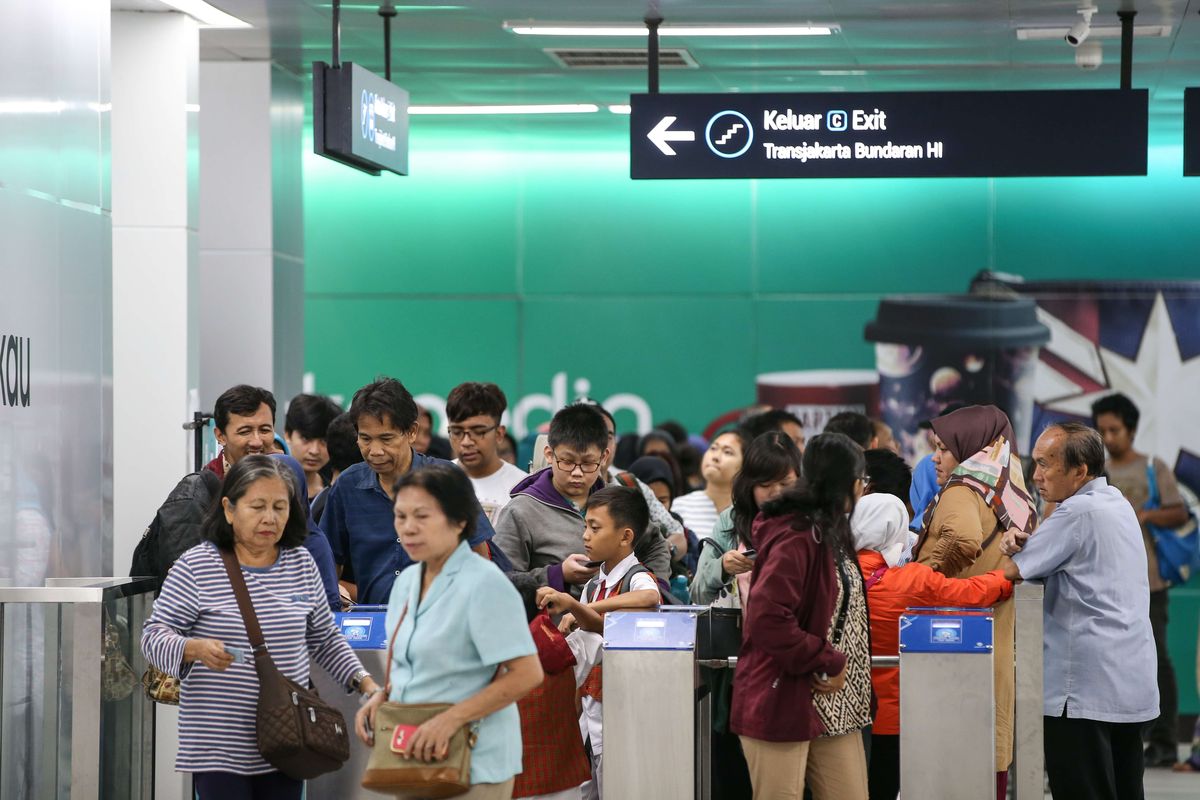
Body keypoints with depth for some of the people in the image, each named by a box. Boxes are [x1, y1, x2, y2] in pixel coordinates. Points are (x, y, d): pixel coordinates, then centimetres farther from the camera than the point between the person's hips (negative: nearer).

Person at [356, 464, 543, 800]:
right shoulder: (406, 582, 8)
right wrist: (381, 697, 2)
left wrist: (451, 718, -24)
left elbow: (526, 674, -20)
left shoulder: (483, 583, -16)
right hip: (415, 755, 7)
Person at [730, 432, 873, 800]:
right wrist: (828, 663, -17)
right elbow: (767, 621, -25)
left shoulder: (830, 534, 16)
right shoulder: (796, 539, -16)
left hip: (833, 710, 9)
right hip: (784, 702, -9)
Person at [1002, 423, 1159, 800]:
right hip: (1133, 682, 9)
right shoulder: (1118, 503, 14)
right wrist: (1023, 541, -3)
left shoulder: (1079, 512, -15)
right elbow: (1062, 553, 16)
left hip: (1086, 690, -9)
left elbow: (1009, 573, -13)